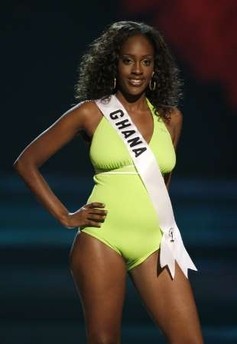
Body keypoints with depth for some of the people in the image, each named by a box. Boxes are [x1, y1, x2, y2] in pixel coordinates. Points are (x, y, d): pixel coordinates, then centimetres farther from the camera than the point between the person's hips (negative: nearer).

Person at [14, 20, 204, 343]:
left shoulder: (170, 118, 11)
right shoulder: (91, 113, 3)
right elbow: (26, 163, 6)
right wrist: (65, 216, 1)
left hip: (154, 243, 3)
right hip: (103, 240, -3)